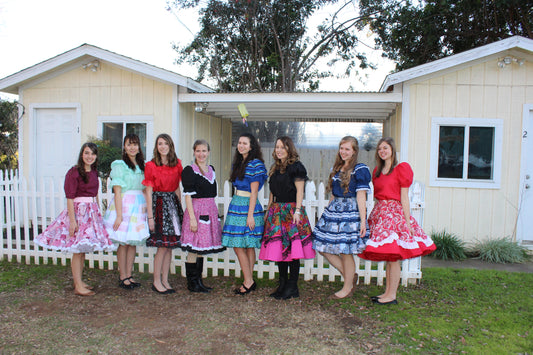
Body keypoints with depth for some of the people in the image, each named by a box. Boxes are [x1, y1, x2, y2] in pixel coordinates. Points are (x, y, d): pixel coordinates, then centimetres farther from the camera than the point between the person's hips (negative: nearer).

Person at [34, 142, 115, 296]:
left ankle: (79, 281, 22)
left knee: (83, 249, 12)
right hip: (78, 210, -7)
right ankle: (78, 286, 2)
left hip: (92, 211, 7)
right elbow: (70, 198, -14)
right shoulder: (74, 172, -10)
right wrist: (72, 220, -18)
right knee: (78, 249, -5)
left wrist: (98, 212, 18)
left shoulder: (94, 172, 12)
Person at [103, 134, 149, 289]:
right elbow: (117, 191, -10)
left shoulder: (142, 165, 13)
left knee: (134, 241, 9)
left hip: (140, 205, 6)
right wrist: (119, 215, -15)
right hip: (124, 205, -6)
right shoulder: (120, 165, -5)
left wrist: (147, 208, 8)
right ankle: (122, 277, 12)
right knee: (123, 243, 0)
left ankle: (129, 275, 19)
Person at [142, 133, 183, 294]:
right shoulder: (150, 165, -5)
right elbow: (148, 192, -7)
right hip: (158, 204, -5)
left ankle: (165, 280, 18)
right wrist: (150, 216, -10)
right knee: (162, 246, -5)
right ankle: (156, 282, 10)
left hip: (173, 203, 5)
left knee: (170, 245, 7)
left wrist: (179, 207, 6)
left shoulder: (177, 164, 8)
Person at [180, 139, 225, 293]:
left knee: (201, 248, 13)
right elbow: (188, 195, -11)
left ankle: (198, 281, 22)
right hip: (196, 210, -7)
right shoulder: (189, 170, -6)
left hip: (211, 210, 7)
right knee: (193, 248, -3)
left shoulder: (211, 169, 15)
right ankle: (192, 283, 8)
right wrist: (192, 217, -17)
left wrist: (214, 212, 14)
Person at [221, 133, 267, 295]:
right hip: (236, 204, 8)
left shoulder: (255, 164, -9)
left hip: (247, 206, -8)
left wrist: (250, 215, -16)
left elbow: (254, 192, -13)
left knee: (238, 246, -7)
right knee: (248, 246, 10)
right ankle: (250, 281, 16)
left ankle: (248, 282, 4)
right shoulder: (237, 163, 16)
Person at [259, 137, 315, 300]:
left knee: (292, 248, -5)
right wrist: (269, 210, 18)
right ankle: (283, 284, 19)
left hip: (291, 210, -7)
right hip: (276, 211, 7)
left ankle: (292, 287, 5)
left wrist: (297, 211, -16)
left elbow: (299, 191, -9)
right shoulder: (275, 168, 17)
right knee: (278, 248, 8)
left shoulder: (296, 167, -5)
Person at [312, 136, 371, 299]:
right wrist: (328, 212, 18)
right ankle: (350, 276, 24)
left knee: (345, 251, 0)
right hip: (333, 209, 8)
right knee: (323, 247, 5)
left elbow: (361, 197, -11)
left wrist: (363, 221, -13)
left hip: (350, 212, -7)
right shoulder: (336, 168, 15)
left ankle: (347, 288, 19)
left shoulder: (359, 170, -7)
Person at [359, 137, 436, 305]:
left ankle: (392, 295, 4)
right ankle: (387, 292, 19)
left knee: (393, 256, -4)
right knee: (388, 257, 12)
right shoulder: (378, 171, 15)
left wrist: (407, 221, -10)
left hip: (395, 212, -7)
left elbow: (404, 198, -8)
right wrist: (376, 212, 12)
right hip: (380, 212, 7)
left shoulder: (401, 169, -4)